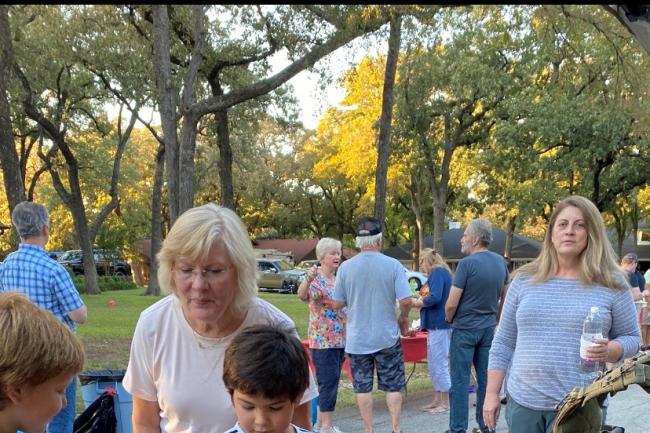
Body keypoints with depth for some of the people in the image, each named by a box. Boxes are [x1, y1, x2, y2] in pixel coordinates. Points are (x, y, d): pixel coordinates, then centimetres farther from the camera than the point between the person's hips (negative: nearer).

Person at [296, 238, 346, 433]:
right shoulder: (315, 279, -12)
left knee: (331, 382, 12)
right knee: (329, 382, -8)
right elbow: (302, 295, -34)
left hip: (340, 340, 8)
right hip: (323, 340, -8)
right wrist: (307, 279, -52)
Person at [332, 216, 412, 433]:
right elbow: (405, 301, -13)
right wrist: (403, 320, 6)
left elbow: (337, 304, -1)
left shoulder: (346, 267, -7)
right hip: (387, 337, -1)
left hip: (357, 339, 1)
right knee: (393, 385, 12)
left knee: (363, 387, 11)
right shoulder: (393, 265, -11)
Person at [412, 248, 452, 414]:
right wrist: (420, 301, 2)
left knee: (439, 364, -3)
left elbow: (435, 298, -23)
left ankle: (445, 403, 3)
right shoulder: (438, 273, 17)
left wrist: (415, 303, -9)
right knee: (434, 364, 14)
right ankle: (437, 400, 21)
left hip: (439, 325, -10)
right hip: (436, 324, 10)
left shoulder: (438, 272, -12)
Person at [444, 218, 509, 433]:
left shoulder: (467, 263, -17)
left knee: (460, 380, 1)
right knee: (486, 379, 10)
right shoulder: (500, 262, 2)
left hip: (465, 328, -6)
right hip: (489, 328, 6)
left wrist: (449, 319, 4)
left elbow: (451, 304, -15)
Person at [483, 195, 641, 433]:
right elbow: (503, 341, 8)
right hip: (523, 402, 2)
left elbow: (631, 338, 7)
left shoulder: (611, 284, 0)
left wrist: (610, 350, -15)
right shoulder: (525, 279, 5)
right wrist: (492, 393, 5)